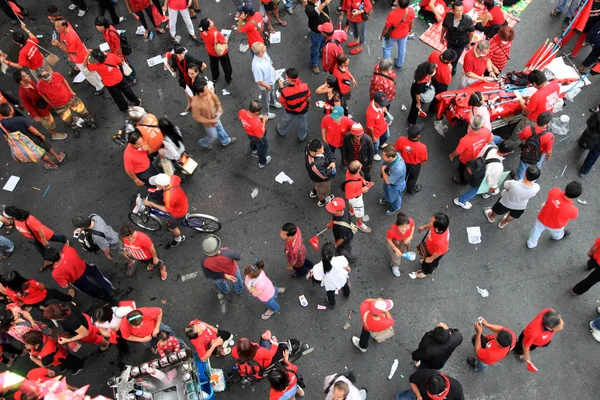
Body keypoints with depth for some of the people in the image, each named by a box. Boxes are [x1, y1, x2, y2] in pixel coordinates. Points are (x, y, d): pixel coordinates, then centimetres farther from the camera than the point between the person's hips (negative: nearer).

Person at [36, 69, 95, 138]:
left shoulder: (56, 75, -25)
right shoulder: (40, 86, -26)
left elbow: (64, 81, -3)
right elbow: (43, 95, -6)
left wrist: (71, 91, 4)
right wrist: (51, 104, 2)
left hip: (69, 97, 1)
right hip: (59, 105, -1)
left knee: (82, 110, 16)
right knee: (67, 119, 17)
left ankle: (90, 121, 45)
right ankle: (75, 128, 46)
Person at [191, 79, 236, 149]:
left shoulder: (209, 92, -28)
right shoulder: (195, 104, -42)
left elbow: (215, 99, -5)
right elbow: (196, 117, -28)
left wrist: (219, 108, -15)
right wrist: (210, 121, -26)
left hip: (215, 116, 6)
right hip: (208, 122, -6)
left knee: (220, 128, 30)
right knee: (213, 135, 18)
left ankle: (225, 141, 59)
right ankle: (203, 143, 51)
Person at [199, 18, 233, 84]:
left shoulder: (202, 32, -25)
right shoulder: (216, 33, -43)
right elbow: (225, 42, -27)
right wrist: (225, 38, -7)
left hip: (211, 52, 5)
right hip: (222, 52, -5)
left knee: (213, 65, 32)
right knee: (226, 65, 23)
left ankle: (215, 77, 56)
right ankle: (228, 79, 45)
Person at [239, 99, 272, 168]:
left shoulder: (241, 112, -33)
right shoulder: (255, 124, -48)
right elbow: (261, 136, -28)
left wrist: (257, 117, -12)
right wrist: (264, 121, -25)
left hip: (249, 134, 5)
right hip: (258, 137, -5)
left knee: (253, 142, 40)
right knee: (262, 148, 28)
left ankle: (253, 151, 73)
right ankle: (262, 163, 56)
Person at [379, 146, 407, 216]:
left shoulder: (398, 169, -49)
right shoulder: (394, 155, -29)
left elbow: (388, 181, -31)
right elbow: (383, 164, -6)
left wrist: (383, 171, -23)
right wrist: (385, 174, -16)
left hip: (396, 186, -6)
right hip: (389, 178, 6)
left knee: (394, 198, 27)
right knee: (386, 190, 37)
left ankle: (395, 208, 60)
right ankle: (387, 199, 70)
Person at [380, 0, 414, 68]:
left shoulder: (392, 14, -41)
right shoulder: (411, 11, -28)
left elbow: (386, 28, -24)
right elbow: (411, 23, -8)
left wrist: (382, 35, -3)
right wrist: (410, 30, 14)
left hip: (393, 35, -4)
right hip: (404, 34, 4)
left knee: (387, 48, 24)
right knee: (402, 48, 29)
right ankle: (399, 64, 52)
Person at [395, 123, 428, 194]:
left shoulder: (401, 140, -35)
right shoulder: (422, 147, -40)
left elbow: (395, 150, -14)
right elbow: (424, 161, -22)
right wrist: (422, 163, 3)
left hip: (403, 162, 2)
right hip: (415, 165, -2)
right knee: (412, 178, 31)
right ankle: (411, 190, 59)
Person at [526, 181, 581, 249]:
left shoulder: (555, 191, -37)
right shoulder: (572, 210, -39)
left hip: (541, 219, 1)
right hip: (555, 226, -1)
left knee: (537, 230, 33)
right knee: (557, 233, 37)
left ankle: (531, 244, 59)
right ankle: (559, 237, 71)